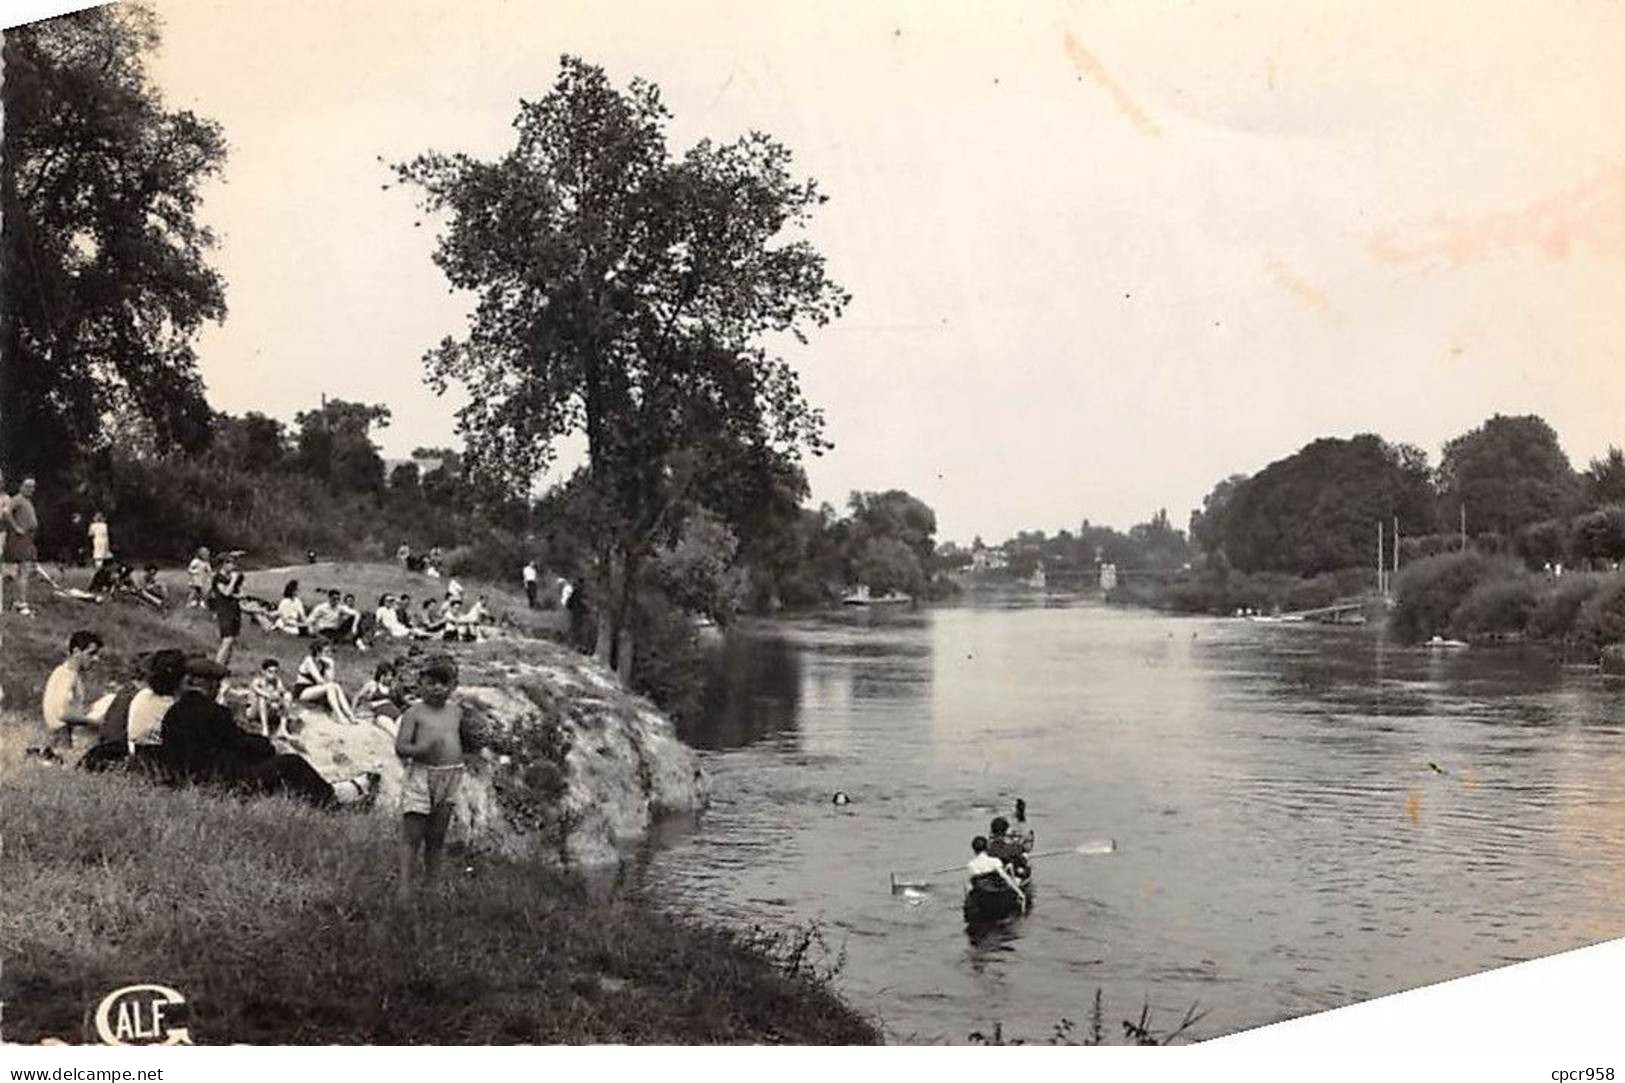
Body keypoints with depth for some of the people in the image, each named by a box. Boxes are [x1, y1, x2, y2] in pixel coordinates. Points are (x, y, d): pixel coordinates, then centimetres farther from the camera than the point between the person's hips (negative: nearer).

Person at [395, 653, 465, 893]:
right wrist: (422, 750, -26)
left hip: (450, 777, 4)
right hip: (420, 775, -4)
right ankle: (405, 887, -3)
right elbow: (400, 747, -9)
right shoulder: (414, 713, -3)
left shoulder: (456, 711, 11)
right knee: (412, 835, -5)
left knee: (436, 837, 11)